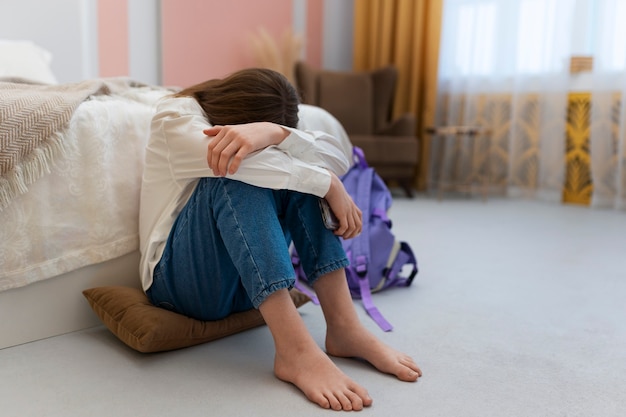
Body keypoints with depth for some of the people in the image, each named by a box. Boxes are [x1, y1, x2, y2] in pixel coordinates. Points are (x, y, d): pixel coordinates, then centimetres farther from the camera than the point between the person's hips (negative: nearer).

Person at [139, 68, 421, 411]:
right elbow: (254, 164, -29)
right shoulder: (174, 116, -9)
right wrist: (332, 187, -24)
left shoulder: (275, 120, 5)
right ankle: (295, 349, -39)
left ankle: (343, 326, -24)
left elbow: (338, 158, -17)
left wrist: (275, 133, -33)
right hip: (183, 279, -4)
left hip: (249, 285, 5)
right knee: (237, 173, -29)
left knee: (297, 171, -17)